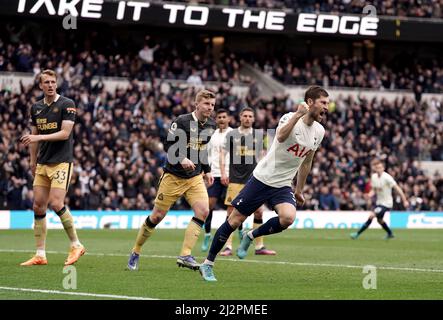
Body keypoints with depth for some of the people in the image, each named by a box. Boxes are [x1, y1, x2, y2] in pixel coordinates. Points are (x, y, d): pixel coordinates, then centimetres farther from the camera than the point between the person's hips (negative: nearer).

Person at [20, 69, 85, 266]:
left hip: (62, 161, -6)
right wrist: (33, 161, 18)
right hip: (42, 164, 6)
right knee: (38, 206, 1)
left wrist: (39, 137, -20)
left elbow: (65, 133, -14)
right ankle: (40, 254, 6)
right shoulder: (36, 107, 11)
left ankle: (76, 245, 0)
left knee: (56, 203, -17)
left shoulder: (66, 104, -7)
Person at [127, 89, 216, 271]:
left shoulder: (211, 125, 5)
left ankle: (185, 255, -15)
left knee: (203, 211, -17)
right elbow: (169, 145, -16)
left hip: (195, 177, 5)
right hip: (173, 177, -5)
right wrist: (181, 159, -32)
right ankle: (136, 252, 20)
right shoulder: (182, 122, -15)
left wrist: (207, 170, 18)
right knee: (157, 216, 0)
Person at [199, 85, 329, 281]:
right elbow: (281, 136, -37)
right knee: (235, 220, -3)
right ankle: (208, 264, 12)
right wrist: (298, 115, -45)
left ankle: (250, 237, 1)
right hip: (262, 178, -5)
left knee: (288, 217, -25)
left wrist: (299, 190, 23)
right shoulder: (290, 118, -14)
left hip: (283, 186, 5)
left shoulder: (319, 131, 5)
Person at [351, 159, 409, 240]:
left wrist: (405, 200, -18)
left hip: (386, 203, -8)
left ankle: (358, 233, -12)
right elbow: (373, 190, 9)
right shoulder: (374, 177, -1)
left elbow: (397, 188, -18)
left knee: (372, 215, -18)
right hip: (379, 202, 8)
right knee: (379, 220, 20)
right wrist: (370, 195, -15)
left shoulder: (387, 177, -21)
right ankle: (390, 234, 43)